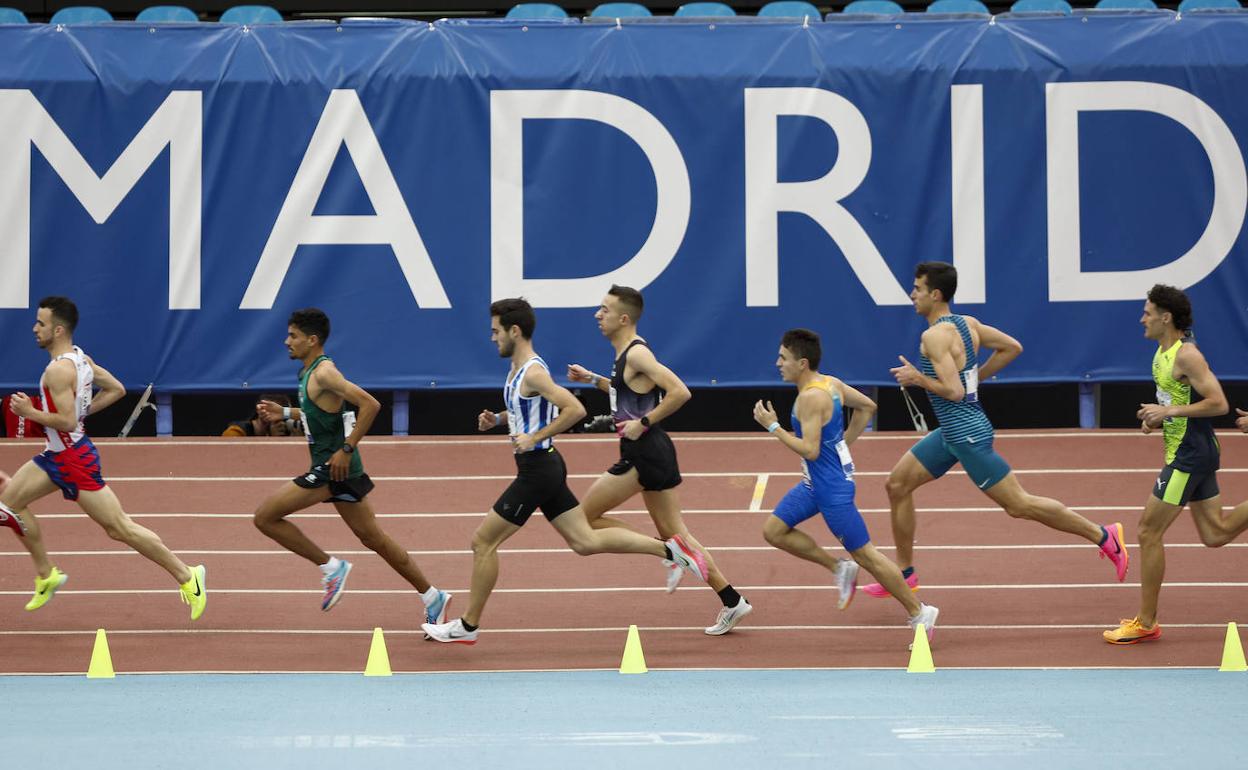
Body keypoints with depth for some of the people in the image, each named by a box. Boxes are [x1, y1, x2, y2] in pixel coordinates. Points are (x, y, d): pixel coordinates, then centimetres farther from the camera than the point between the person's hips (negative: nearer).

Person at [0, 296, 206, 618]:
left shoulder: (59, 370, -24)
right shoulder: (80, 358, 6)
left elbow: (67, 422, -28)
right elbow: (116, 389, 14)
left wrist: (30, 412, -18)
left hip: (74, 458, -10)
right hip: (57, 454, 10)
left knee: (120, 527, -5)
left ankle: (187, 577, 1)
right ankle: (47, 575, 19)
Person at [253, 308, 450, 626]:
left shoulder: (323, 373, -16)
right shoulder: (310, 372, 13)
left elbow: (370, 404, -25)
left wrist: (347, 449, -23)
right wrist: (285, 413, 19)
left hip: (333, 466, -10)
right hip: (332, 468, 10)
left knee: (265, 517, -7)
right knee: (373, 538, 14)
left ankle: (331, 567, -2)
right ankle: (432, 597, 18)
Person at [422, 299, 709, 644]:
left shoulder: (533, 373, -18)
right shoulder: (518, 369, 12)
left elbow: (575, 409, -26)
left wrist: (534, 438, -24)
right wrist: (497, 419, 10)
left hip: (538, 469, -10)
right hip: (542, 468, 10)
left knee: (483, 541, -2)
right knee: (585, 541, 9)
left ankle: (468, 626, 6)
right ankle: (668, 549, 6)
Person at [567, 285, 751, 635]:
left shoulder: (637, 353, -15)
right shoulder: (626, 354, 14)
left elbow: (679, 392, -24)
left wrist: (643, 423, -20)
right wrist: (592, 379, 22)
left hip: (644, 454, -10)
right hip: (646, 452, 10)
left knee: (586, 516, -3)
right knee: (675, 533, 11)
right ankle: (732, 602, 10)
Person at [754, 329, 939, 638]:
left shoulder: (811, 398, -24)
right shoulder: (831, 383, 4)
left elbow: (810, 450, -29)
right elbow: (867, 407, 17)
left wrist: (773, 426, -22)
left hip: (832, 487, -10)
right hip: (815, 483, 10)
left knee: (865, 554, 0)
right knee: (774, 531, 11)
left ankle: (918, 613, 10)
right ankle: (840, 569, 17)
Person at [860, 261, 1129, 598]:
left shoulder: (935, 336, -20)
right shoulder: (968, 324, 6)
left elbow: (953, 391, -28)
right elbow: (1013, 347, 14)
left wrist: (917, 378, -14)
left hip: (967, 434, -10)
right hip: (952, 432, 10)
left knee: (1019, 504, -3)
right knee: (897, 484, 12)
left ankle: (1104, 536, 5)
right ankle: (905, 573, 18)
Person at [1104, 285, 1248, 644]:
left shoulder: (1186, 356, -19)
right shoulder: (1164, 352, 10)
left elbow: (1218, 404, -24)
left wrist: (1169, 412, -22)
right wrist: (1157, 417, 5)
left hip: (1190, 454, -10)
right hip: (1190, 452, 10)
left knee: (1149, 532, -4)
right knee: (1215, 534, 13)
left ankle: (1146, 623, 3)